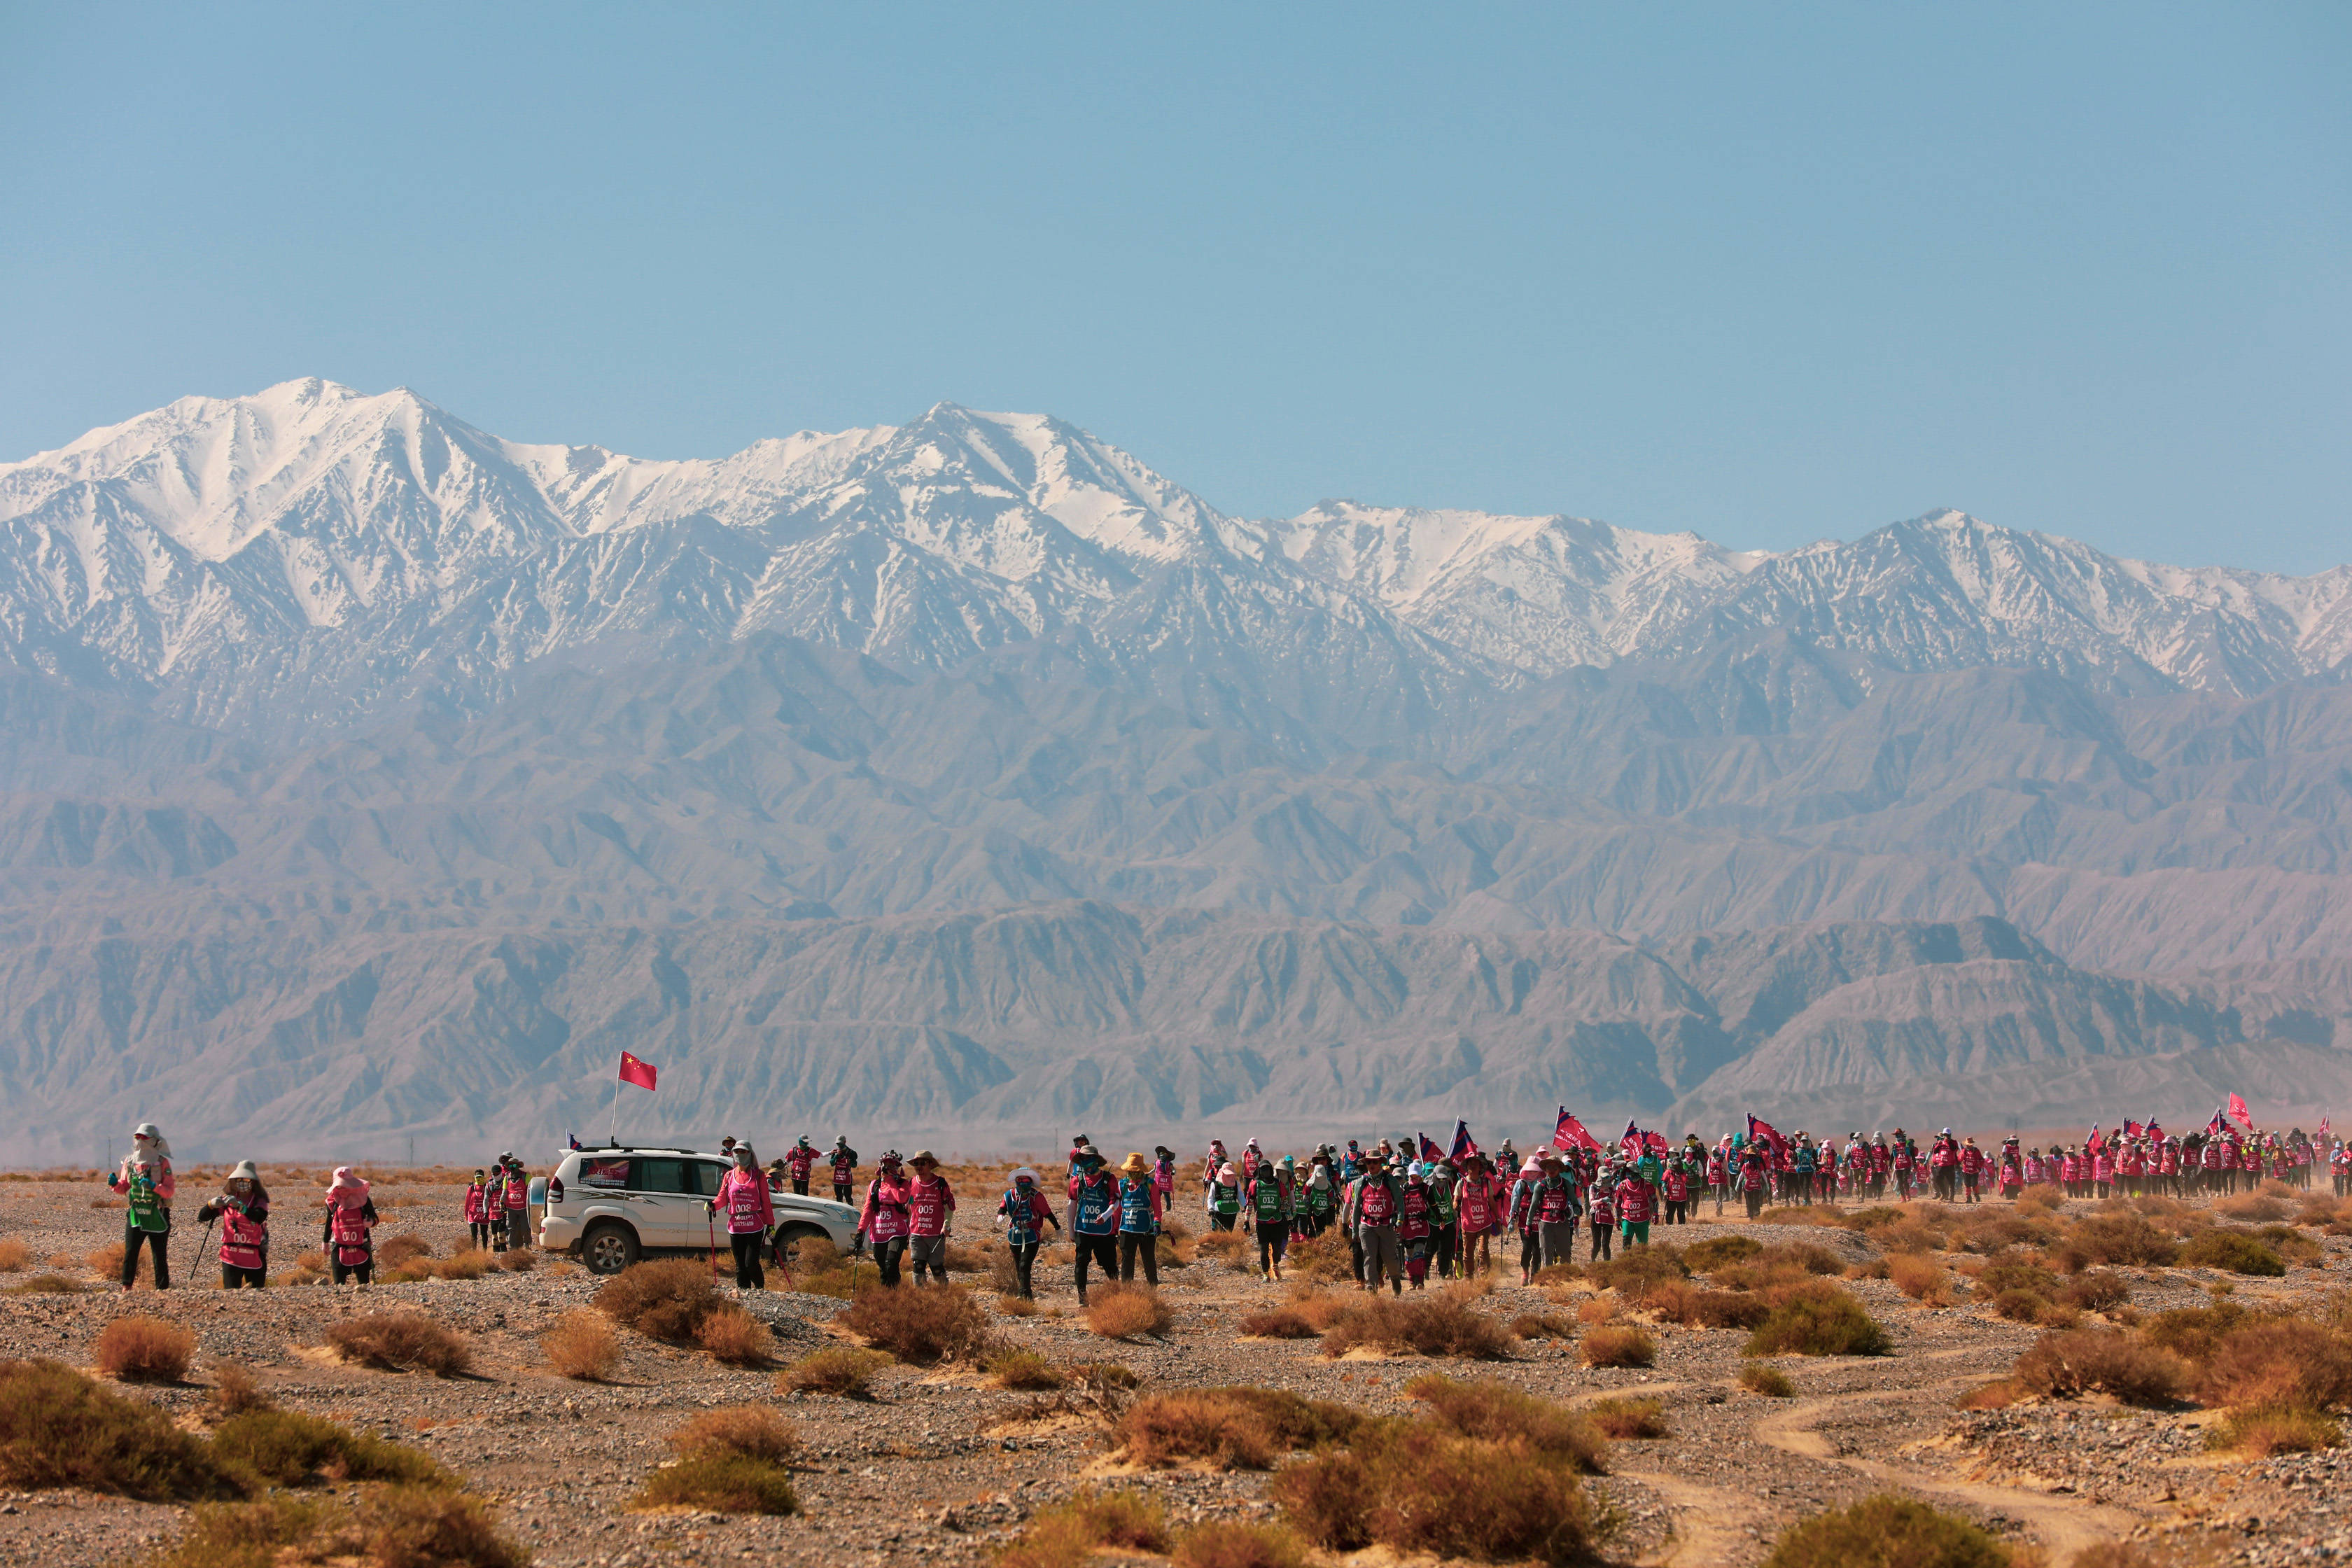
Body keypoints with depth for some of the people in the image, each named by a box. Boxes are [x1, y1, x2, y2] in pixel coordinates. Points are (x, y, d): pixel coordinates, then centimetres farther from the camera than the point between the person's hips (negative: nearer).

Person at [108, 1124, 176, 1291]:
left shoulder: (162, 1163, -4)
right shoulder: (129, 1161, 8)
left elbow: (170, 1191, -8)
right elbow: (124, 1188, 15)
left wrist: (154, 1186, -25)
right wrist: (115, 1184, -7)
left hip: (157, 1215, -3)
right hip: (135, 1214, 3)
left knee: (160, 1255, 1)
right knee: (130, 1252, -6)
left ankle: (163, 1289, 7)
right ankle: (126, 1287, 1)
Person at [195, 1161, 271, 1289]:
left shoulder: (260, 1201, 1)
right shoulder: (227, 1199, 8)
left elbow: (260, 1217, -22)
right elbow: (201, 1218, 4)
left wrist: (239, 1206, -36)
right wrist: (211, 1205, -18)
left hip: (255, 1259, -1)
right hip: (231, 1257, 1)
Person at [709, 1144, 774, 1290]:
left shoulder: (758, 1176, 5)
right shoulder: (729, 1177, 12)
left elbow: (766, 1201, 4)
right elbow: (722, 1199, 9)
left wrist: (770, 1223, 0)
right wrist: (713, 1205, -13)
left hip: (755, 1227, -3)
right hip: (735, 1227, 3)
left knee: (751, 1263, -10)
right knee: (740, 1265, 4)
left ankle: (760, 1289, 11)